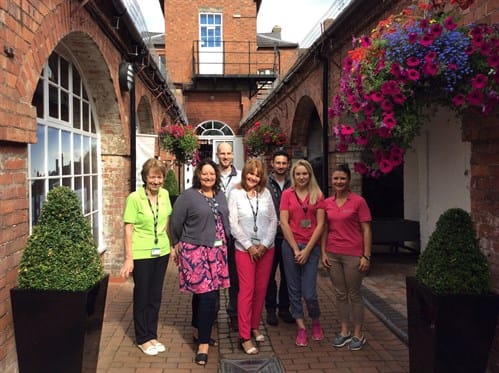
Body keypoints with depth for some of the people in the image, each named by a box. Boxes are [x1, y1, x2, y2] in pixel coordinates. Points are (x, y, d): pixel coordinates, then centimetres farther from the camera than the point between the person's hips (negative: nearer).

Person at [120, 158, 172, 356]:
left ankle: (152, 335, 29)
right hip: (141, 254, -5)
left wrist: (172, 245, 13)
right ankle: (143, 339, 23)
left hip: (162, 252, 5)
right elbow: (128, 229, -12)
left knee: (156, 296, 14)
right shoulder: (134, 198, -14)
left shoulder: (164, 194, 2)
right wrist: (129, 258, -15)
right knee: (142, 296, 8)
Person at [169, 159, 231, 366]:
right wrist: (177, 245, 8)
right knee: (208, 295, -9)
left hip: (217, 251, 6)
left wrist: (225, 243, 18)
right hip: (196, 251, -6)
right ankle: (203, 343, 0)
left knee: (203, 293, 15)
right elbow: (175, 223, -2)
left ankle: (199, 331, 33)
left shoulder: (221, 196, 10)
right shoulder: (188, 196, -9)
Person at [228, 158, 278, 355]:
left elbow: (273, 220, 4)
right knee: (246, 291, -4)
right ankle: (245, 337, 1)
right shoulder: (235, 194, -2)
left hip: (266, 248, 3)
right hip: (244, 249, -3)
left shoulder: (265, 193, 6)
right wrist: (249, 246, -10)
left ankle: (254, 327, 25)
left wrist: (265, 245, -6)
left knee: (261, 289, 9)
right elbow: (233, 224, -6)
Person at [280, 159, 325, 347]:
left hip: (311, 247, -1)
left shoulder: (318, 195, 3)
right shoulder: (287, 194, 3)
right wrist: (296, 249, -6)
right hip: (291, 246, 1)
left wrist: (307, 249, -8)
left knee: (309, 293, -3)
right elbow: (284, 223, -1)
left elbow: (320, 224, -1)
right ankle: (301, 328, 21)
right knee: (294, 290, 7)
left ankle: (316, 322, 25)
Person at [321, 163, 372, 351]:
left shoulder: (358, 201, -6)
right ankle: (344, 331, 26)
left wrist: (366, 256, -10)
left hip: (353, 255, -4)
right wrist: (323, 252, 4)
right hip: (333, 255, 4)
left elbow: (366, 230, -6)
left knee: (354, 295, 6)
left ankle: (358, 334, 20)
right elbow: (325, 229, 11)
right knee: (340, 294, 13)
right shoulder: (327, 203, 6)